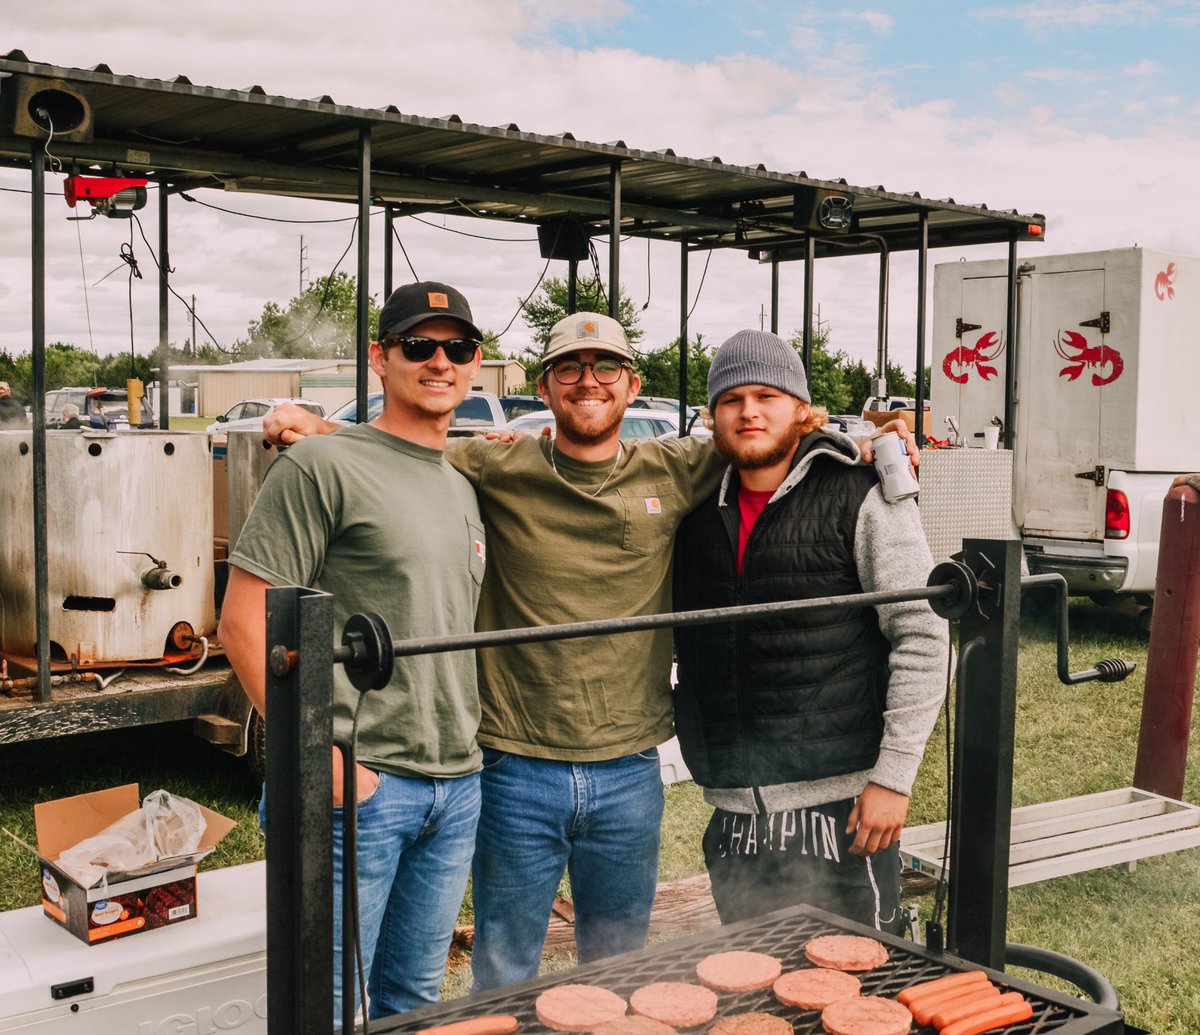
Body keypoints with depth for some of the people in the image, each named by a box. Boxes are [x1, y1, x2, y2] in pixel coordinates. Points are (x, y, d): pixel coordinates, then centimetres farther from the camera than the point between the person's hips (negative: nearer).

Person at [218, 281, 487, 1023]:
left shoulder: (467, 489, 14)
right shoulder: (324, 468, -8)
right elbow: (244, 621, -13)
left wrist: (471, 749, 11)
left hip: (456, 787, 7)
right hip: (358, 787, -6)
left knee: (415, 996, 19)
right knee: (326, 1003, 4)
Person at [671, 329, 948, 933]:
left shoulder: (861, 499, -5)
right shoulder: (700, 515, 10)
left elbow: (924, 637, -9)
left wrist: (893, 776, -12)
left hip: (840, 808, -5)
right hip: (734, 819, 5)